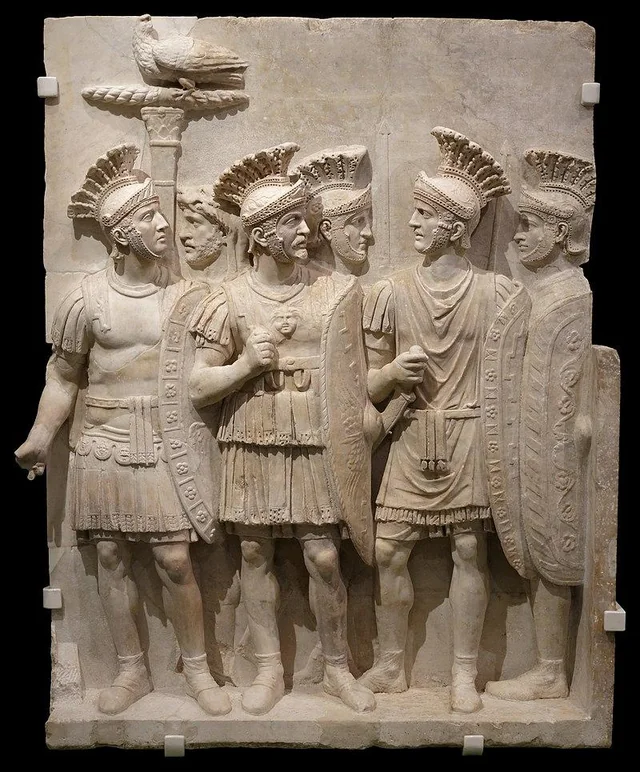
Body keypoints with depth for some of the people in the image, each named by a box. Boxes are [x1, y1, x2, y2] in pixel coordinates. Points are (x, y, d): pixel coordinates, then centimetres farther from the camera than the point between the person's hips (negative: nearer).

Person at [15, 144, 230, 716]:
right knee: (112, 557, 8)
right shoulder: (87, 299, -3)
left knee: (174, 561, -1)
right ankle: (132, 670, 26)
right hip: (103, 445, 0)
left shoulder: (182, 294, 0)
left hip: (164, 444, 0)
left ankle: (198, 669, 19)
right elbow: (64, 375, 4)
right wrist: (41, 437, 0)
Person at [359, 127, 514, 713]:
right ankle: (391, 666, 20)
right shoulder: (390, 293, 3)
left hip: (473, 436, -2)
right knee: (388, 551, 2)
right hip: (412, 437, 2)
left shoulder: (496, 293, -1)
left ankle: (464, 674, 17)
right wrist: (392, 372, -15)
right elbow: (371, 387, 6)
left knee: (470, 549, 3)